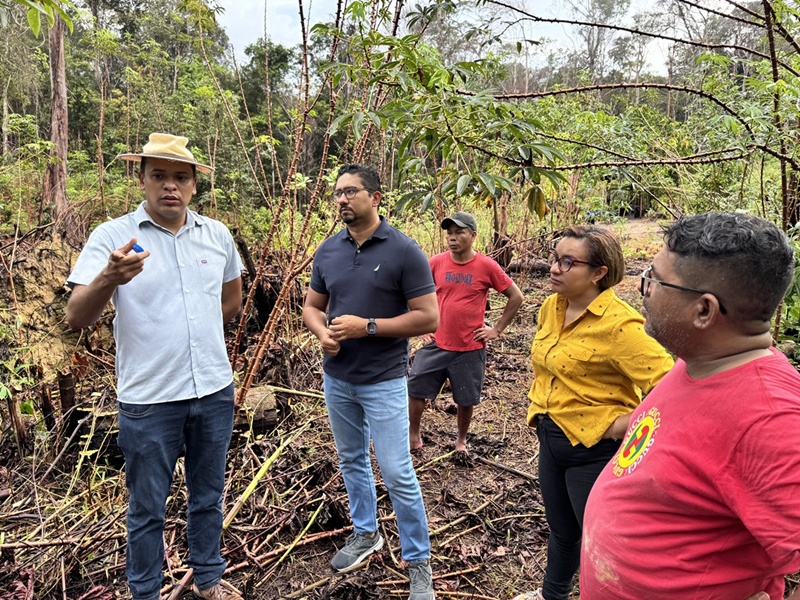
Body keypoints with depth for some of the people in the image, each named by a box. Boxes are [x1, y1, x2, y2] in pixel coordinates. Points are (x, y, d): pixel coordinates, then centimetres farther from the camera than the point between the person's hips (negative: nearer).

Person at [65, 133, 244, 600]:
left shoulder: (218, 235, 2)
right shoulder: (112, 236, -10)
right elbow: (77, 317, -20)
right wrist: (110, 278, -39)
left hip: (214, 391, 4)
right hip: (149, 399, -3)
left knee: (208, 497, 21)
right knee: (148, 509, 13)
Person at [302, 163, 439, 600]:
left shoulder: (404, 251, -13)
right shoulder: (328, 250, 3)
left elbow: (428, 318, -15)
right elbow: (311, 305, 12)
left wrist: (367, 326, -21)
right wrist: (322, 331, -11)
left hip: (384, 382, -5)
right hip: (336, 378, 6)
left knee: (398, 474, -1)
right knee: (351, 461, 19)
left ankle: (418, 562, 18)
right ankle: (365, 534, 41)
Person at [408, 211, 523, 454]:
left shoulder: (487, 266, -8)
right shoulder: (436, 263, -3)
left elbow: (516, 297, 0)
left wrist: (497, 329, -2)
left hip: (470, 348, -2)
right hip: (436, 344, 2)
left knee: (466, 399, 11)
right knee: (416, 390, 4)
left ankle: (461, 440, 34)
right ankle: (413, 437, 25)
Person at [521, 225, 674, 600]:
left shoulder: (619, 324, -25)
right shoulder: (551, 307, 0)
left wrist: (628, 423, -21)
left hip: (595, 448, -7)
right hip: (551, 438, 7)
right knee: (561, 529, 28)